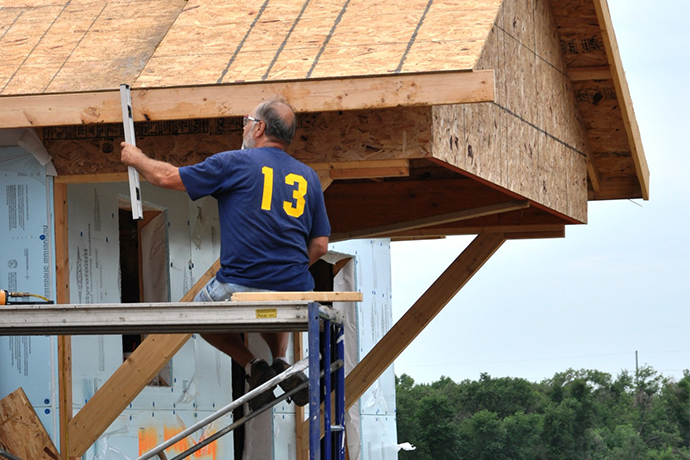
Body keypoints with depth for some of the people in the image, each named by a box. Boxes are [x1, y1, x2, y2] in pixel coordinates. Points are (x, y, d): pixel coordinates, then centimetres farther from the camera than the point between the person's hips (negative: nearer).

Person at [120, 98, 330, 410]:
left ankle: (253, 366, 8)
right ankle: (280, 363, 12)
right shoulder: (308, 177, 11)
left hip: (240, 290, -4)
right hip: (294, 292, 4)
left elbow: (167, 177, 6)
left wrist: (136, 159, 25)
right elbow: (320, 245, 11)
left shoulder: (235, 163, -1)